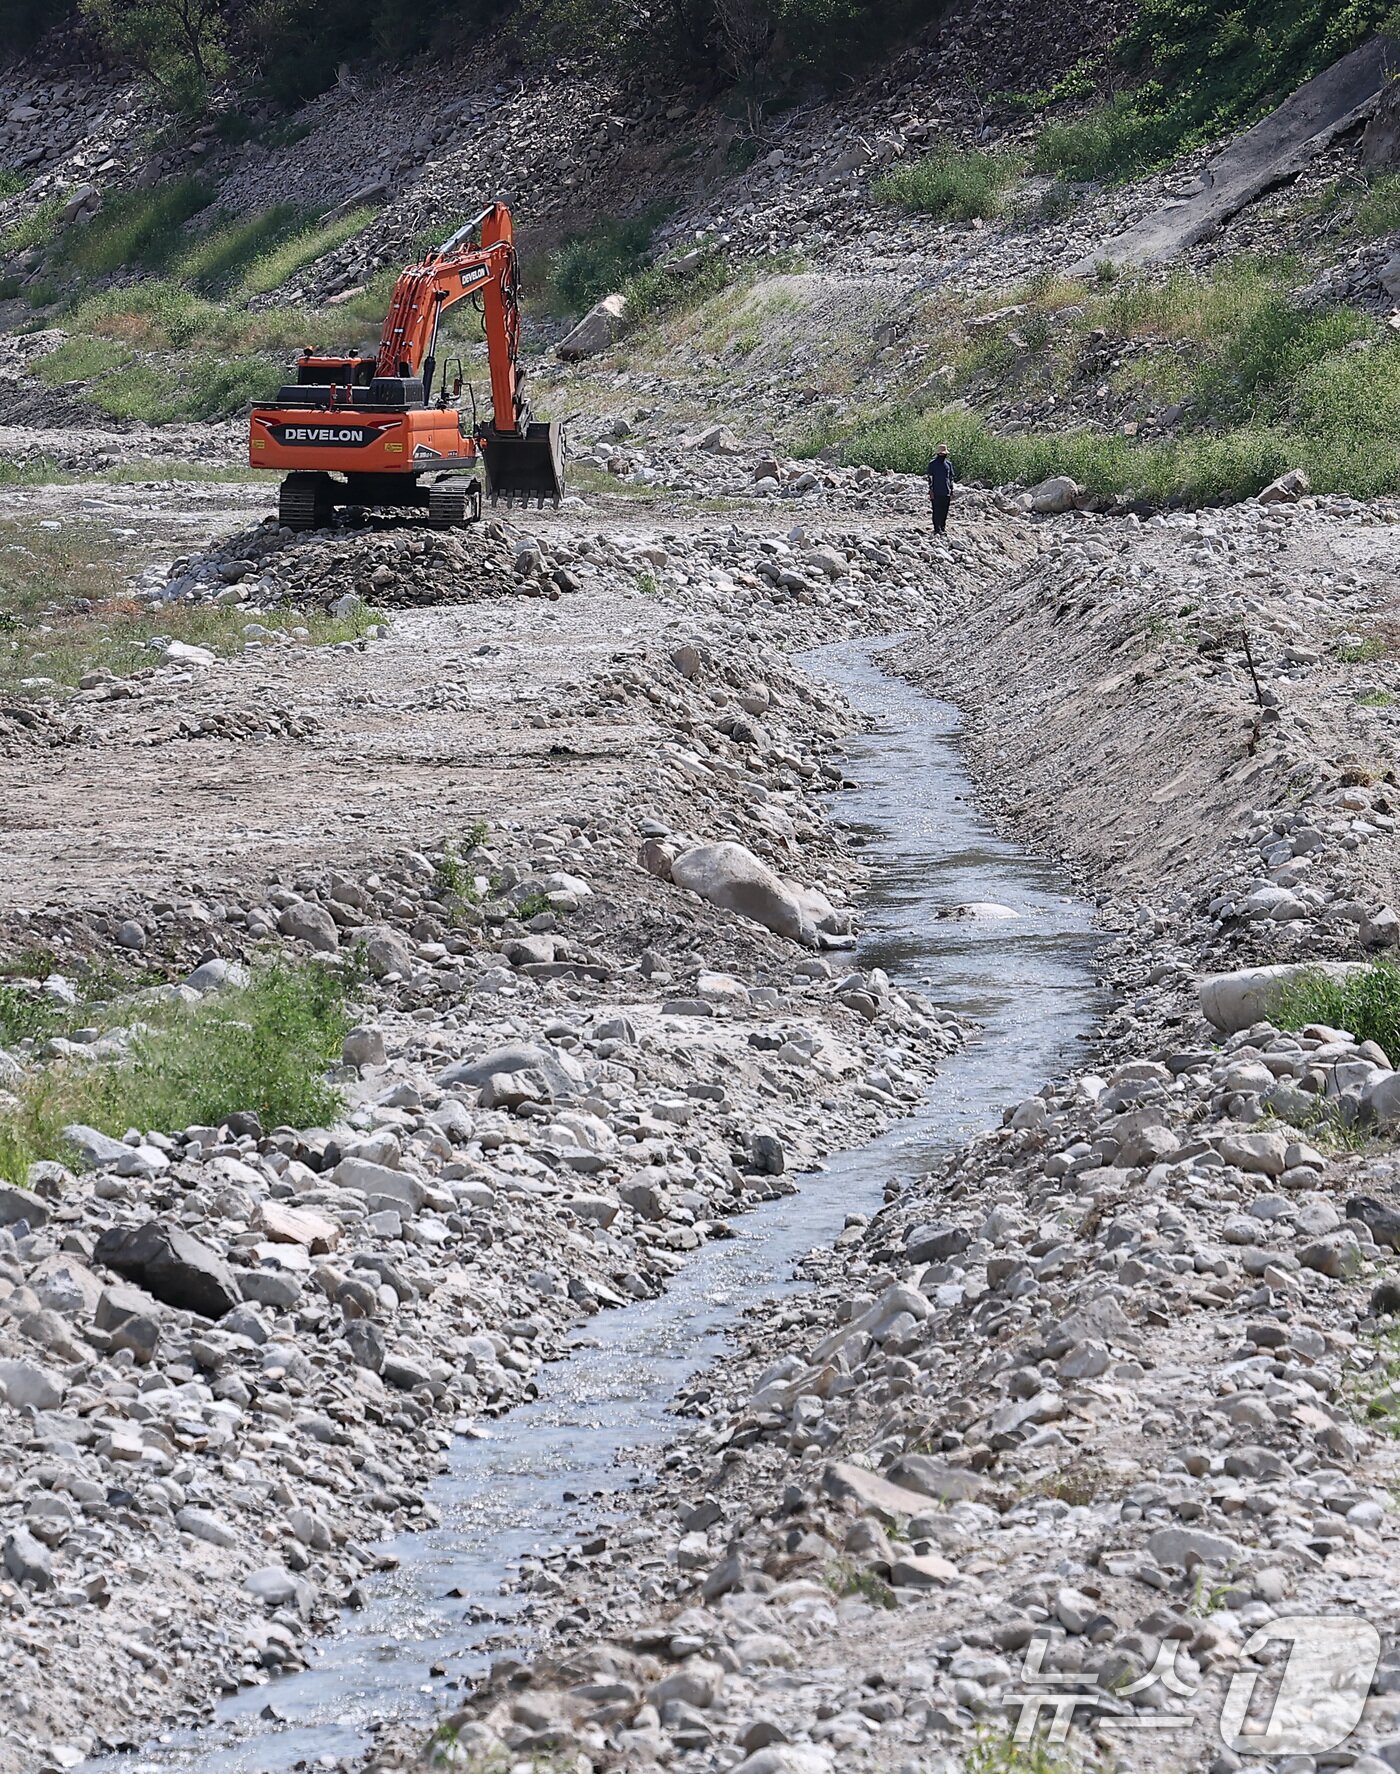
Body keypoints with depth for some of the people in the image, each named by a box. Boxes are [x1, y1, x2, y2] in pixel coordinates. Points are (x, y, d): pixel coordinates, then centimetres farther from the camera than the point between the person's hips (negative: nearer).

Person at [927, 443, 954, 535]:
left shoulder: (948, 463, 12)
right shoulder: (933, 464, 0)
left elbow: (951, 478, 17)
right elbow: (930, 478, -2)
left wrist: (951, 491, 13)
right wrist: (931, 490, -10)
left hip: (946, 493, 4)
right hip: (936, 492, -4)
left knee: (944, 512, 6)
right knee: (937, 512, -6)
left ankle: (943, 528, 12)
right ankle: (937, 529, -8)